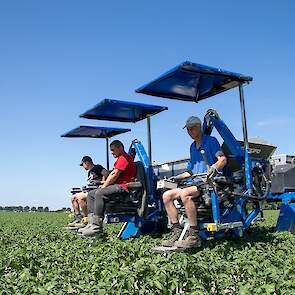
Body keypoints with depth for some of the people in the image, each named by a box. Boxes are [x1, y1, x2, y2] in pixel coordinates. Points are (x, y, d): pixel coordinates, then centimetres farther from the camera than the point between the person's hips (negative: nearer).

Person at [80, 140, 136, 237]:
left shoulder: (124, 157, -5)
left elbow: (114, 175, -13)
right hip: (117, 186, 11)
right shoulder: (120, 159, 29)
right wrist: (105, 183, 7)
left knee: (99, 193, -33)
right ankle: (92, 223, -6)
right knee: (91, 194, 7)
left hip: (123, 187, -11)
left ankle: (97, 226, -33)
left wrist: (103, 186, -7)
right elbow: (112, 174, 23)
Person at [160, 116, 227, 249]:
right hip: (196, 183, 8)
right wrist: (176, 178, 17)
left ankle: (194, 237, -30)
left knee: (185, 193, -35)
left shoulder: (210, 141, 1)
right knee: (167, 195, -7)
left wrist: (214, 167, -33)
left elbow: (223, 159, -12)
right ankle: (177, 234, -9)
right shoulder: (192, 146, 23)